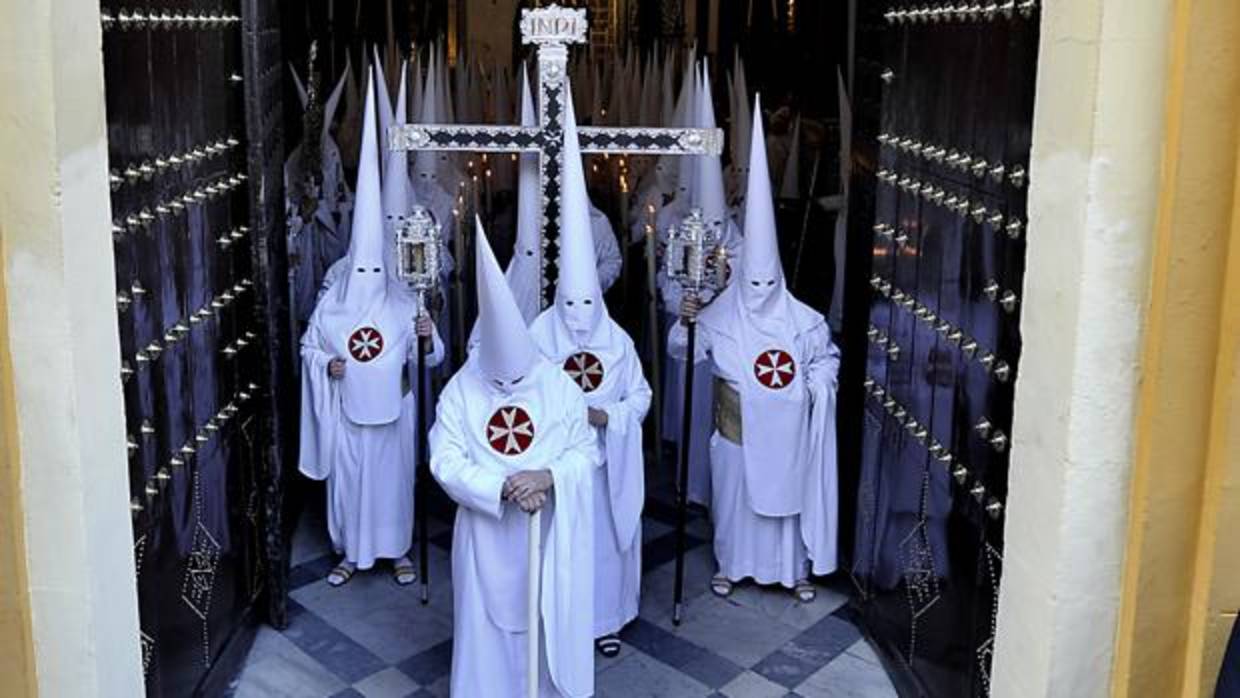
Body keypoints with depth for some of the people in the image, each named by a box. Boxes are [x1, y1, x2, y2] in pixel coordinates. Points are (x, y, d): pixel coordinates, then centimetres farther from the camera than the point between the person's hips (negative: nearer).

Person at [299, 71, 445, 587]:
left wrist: (427, 338, -23)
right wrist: (325, 363, -13)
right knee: (347, 480, 11)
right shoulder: (330, 307, -5)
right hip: (346, 409, 1)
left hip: (391, 409, 0)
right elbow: (308, 347, 7)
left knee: (393, 478, 11)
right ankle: (350, 553, 29)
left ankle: (397, 550, 30)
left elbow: (430, 358, -2)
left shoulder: (403, 307, -7)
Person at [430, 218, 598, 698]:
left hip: (548, 531, 0)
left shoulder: (560, 386, -8)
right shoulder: (460, 391, -10)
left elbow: (586, 452, -5)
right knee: (488, 620, 11)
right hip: (486, 531, 0)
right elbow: (446, 462, -14)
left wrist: (548, 477, -25)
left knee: (546, 617, 13)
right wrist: (503, 488, -26)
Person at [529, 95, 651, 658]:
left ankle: (605, 619, 30)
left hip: (605, 460, 2)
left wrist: (606, 415, -14)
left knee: (606, 537, 12)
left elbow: (641, 398, 3)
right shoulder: (538, 338, -7)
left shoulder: (618, 342, -2)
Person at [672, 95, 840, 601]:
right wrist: (686, 322, -28)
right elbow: (683, 350, -9)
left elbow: (827, 355, 7)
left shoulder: (802, 320, -6)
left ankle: (797, 569, 32)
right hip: (738, 430, 0)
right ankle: (731, 565, 33)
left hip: (787, 430, 1)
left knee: (790, 496, 13)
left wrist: (817, 382, -12)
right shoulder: (721, 317, -8)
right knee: (736, 497, 13)